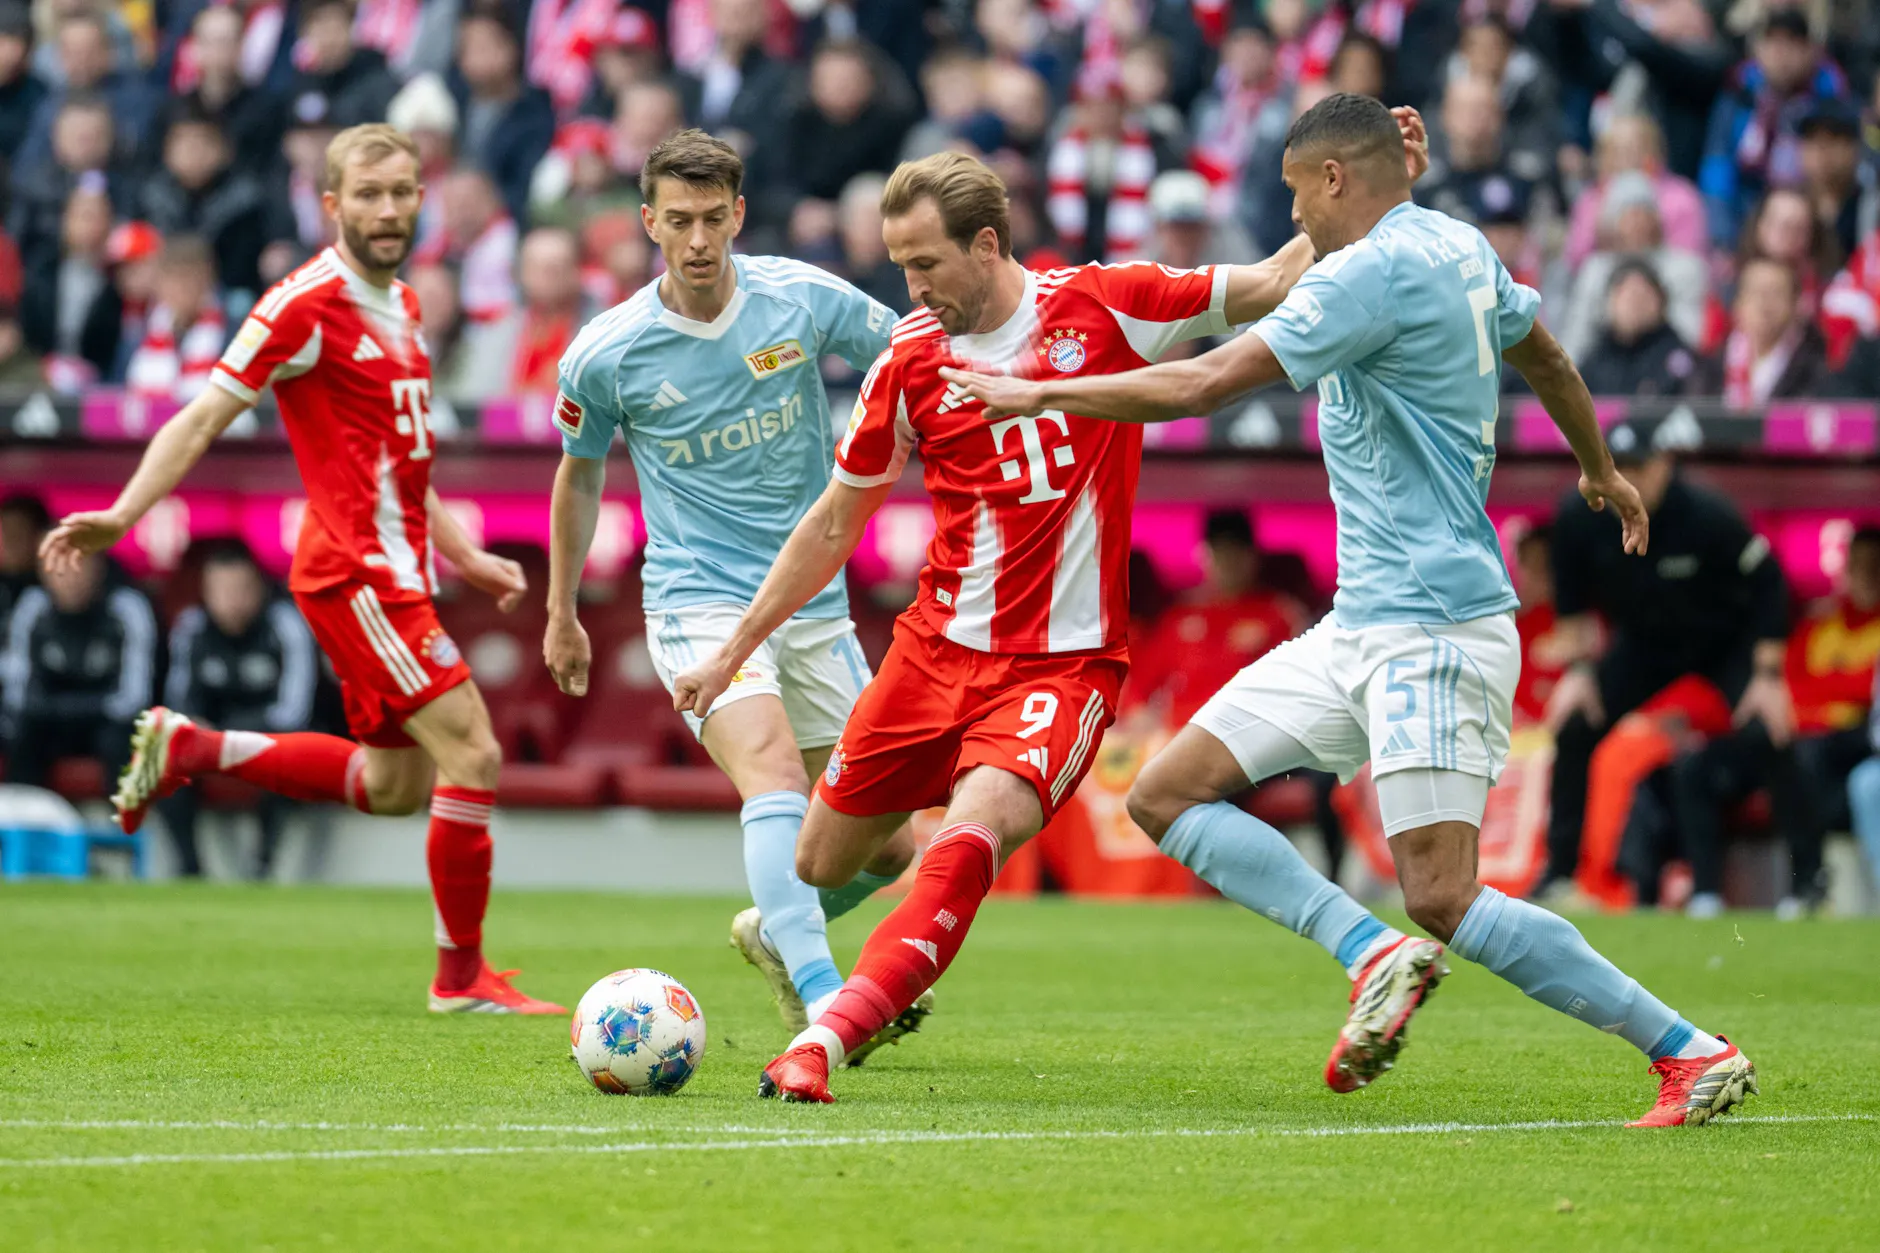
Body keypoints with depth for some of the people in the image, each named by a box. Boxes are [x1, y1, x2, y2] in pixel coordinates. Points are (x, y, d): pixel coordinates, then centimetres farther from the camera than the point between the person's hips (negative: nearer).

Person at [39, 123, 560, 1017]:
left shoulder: (401, 306, 15)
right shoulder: (309, 305, -12)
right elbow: (204, 417, -13)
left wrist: (465, 557, 22)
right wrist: (123, 514, -24)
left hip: (395, 571, 9)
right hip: (357, 572, -9)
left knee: (393, 784, 15)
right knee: (471, 752, -13)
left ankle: (191, 749, 25)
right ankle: (462, 976, -4)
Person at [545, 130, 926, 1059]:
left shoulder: (804, 300, -6)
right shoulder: (606, 356, -7)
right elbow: (580, 472, 11)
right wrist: (561, 615, 19)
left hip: (816, 605, 4)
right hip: (700, 604, -4)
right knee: (775, 773, -30)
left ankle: (777, 933, 34)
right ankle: (822, 997, -39)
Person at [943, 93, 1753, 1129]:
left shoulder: (1373, 271, -16)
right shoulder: (1460, 248, 13)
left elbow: (1202, 385, -19)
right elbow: (1544, 354, 31)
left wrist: (1039, 393, -9)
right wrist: (1601, 469, 50)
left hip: (1430, 628, -10)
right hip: (1361, 626, 10)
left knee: (1445, 904, -15)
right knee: (1167, 795, 3)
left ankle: (1692, 1055, -6)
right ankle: (1373, 953, -7)